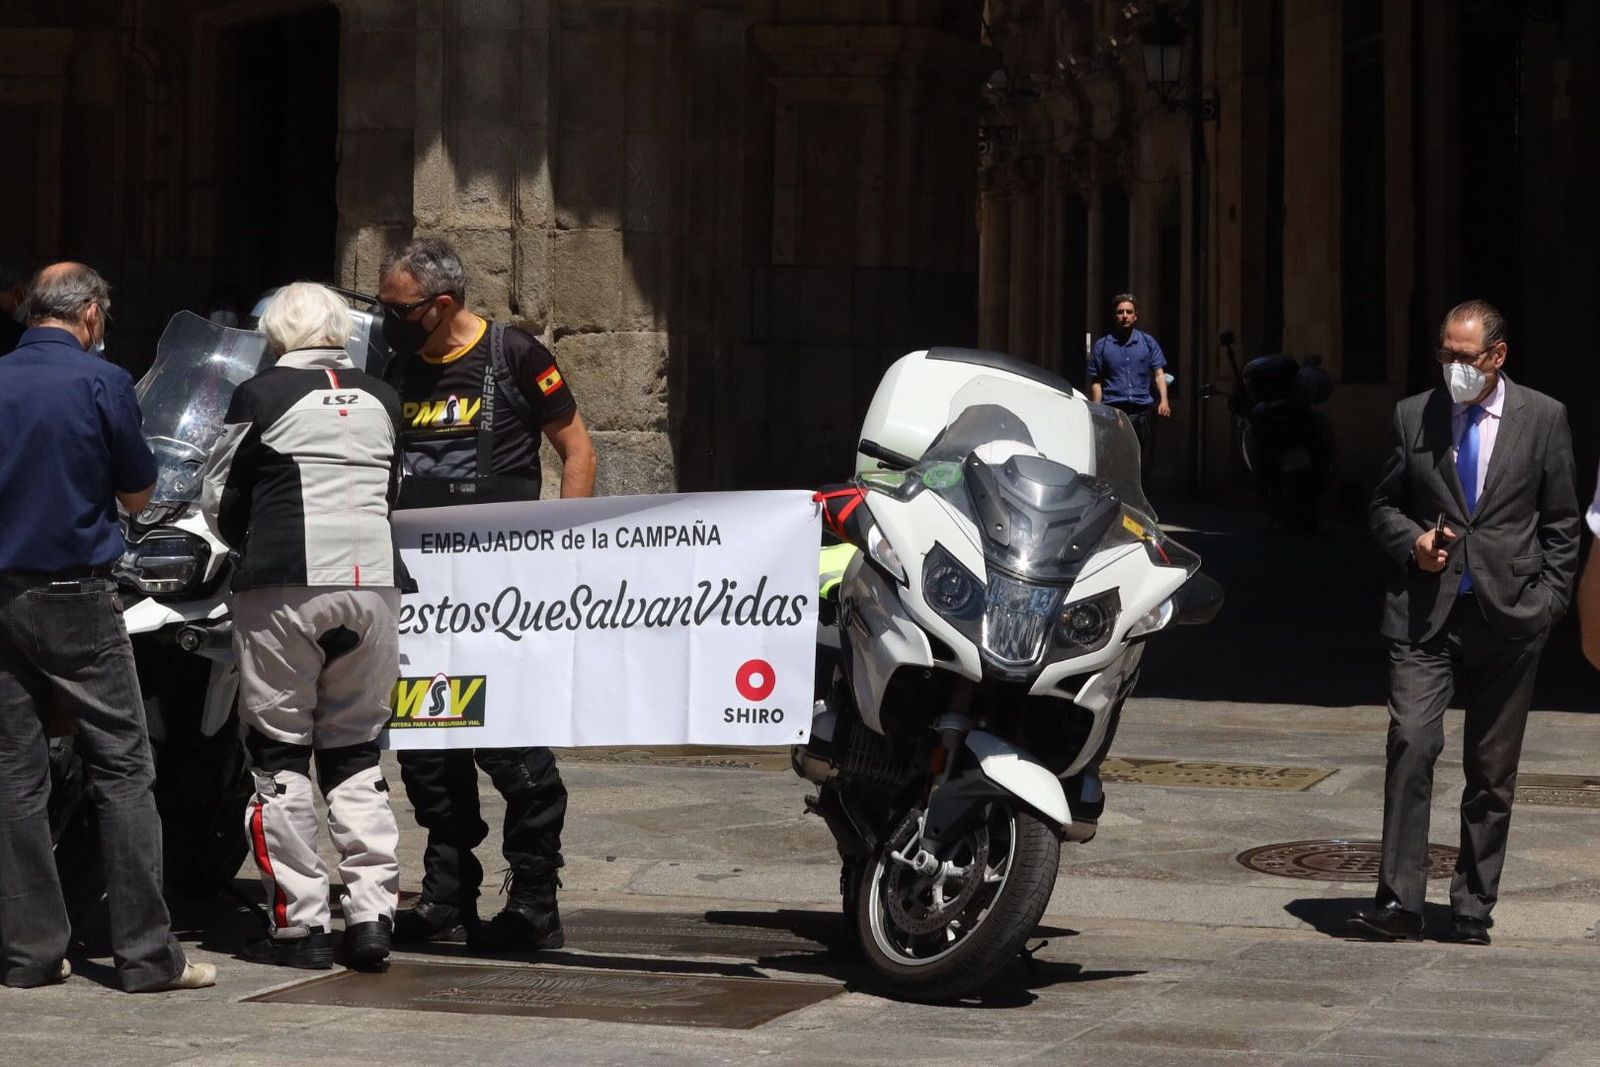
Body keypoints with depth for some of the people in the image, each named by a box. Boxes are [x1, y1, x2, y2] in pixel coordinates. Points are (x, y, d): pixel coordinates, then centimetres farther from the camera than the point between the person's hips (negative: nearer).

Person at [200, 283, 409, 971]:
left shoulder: (260, 396, -1)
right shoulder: (381, 400, 11)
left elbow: (218, 500, 6)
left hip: (285, 586, -4)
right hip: (373, 580, 4)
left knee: (281, 754, 3)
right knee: (356, 754, 11)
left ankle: (299, 924, 1)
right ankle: (372, 913, 3)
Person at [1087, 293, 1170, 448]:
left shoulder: (1148, 342, 12)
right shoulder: (1102, 346, 8)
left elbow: (1159, 374, 7)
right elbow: (1096, 382, 7)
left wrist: (1163, 400, -10)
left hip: (1140, 412, 2)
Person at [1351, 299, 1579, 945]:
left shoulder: (1543, 418, 4)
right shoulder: (1413, 416, 7)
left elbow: (1561, 522, 8)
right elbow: (1385, 505, 15)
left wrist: (1548, 599, 0)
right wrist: (1413, 541, -5)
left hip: (1508, 617, 0)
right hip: (1424, 613, 0)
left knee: (1492, 770, 5)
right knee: (1410, 745, -14)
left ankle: (1473, 909, 14)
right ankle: (1400, 900, -12)